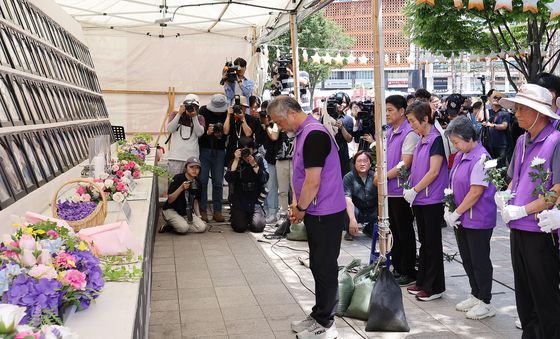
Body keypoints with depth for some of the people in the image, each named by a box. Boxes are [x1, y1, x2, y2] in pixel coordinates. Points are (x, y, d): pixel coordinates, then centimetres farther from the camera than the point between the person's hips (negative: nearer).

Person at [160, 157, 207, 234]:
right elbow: (170, 200, -19)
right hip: (171, 210, -6)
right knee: (183, 227, -33)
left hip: (187, 213, 7)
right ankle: (168, 224, 0)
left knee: (202, 227, -17)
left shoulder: (197, 182, 2)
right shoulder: (177, 178, -15)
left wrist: (199, 217, 2)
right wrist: (181, 188, -31)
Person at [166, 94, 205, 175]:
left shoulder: (199, 118, 11)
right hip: (176, 157, 0)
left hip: (192, 157, 0)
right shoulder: (175, 115, 11)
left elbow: (200, 133, -5)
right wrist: (179, 114, -8)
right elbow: (170, 129, -3)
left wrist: (194, 117, -10)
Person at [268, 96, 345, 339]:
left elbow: (313, 181, -23)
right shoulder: (303, 133, 11)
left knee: (324, 268, 0)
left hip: (325, 214, -10)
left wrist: (301, 209, -10)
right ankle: (319, 316, 29)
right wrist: (296, 204, 9)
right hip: (316, 212, 10)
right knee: (319, 266, 17)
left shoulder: (314, 135, -21)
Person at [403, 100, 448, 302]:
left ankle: (434, 287, 9)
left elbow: (434, 171, -18)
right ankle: (423, 282, 25)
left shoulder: (436, 139, -13)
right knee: (424, 242, 15)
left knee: (432, 243, 0)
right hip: (419, 199, 8)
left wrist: (414, 190, -14)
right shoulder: (421, 140, 12)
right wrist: (409, 190, 6)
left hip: (432, 200, -8)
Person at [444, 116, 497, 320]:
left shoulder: (481, 158, -19)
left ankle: (485, 303, 14)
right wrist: (448, 210, 4)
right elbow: (453, 185, 14)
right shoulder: (460, 156, 8)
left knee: (480, 261, 2)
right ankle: (475, 296, 30)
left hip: (478, 219, -9)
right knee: (467, 259, 16)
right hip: (462, 219, 9)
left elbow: (476, 192, -21)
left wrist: (456, 213, -15)